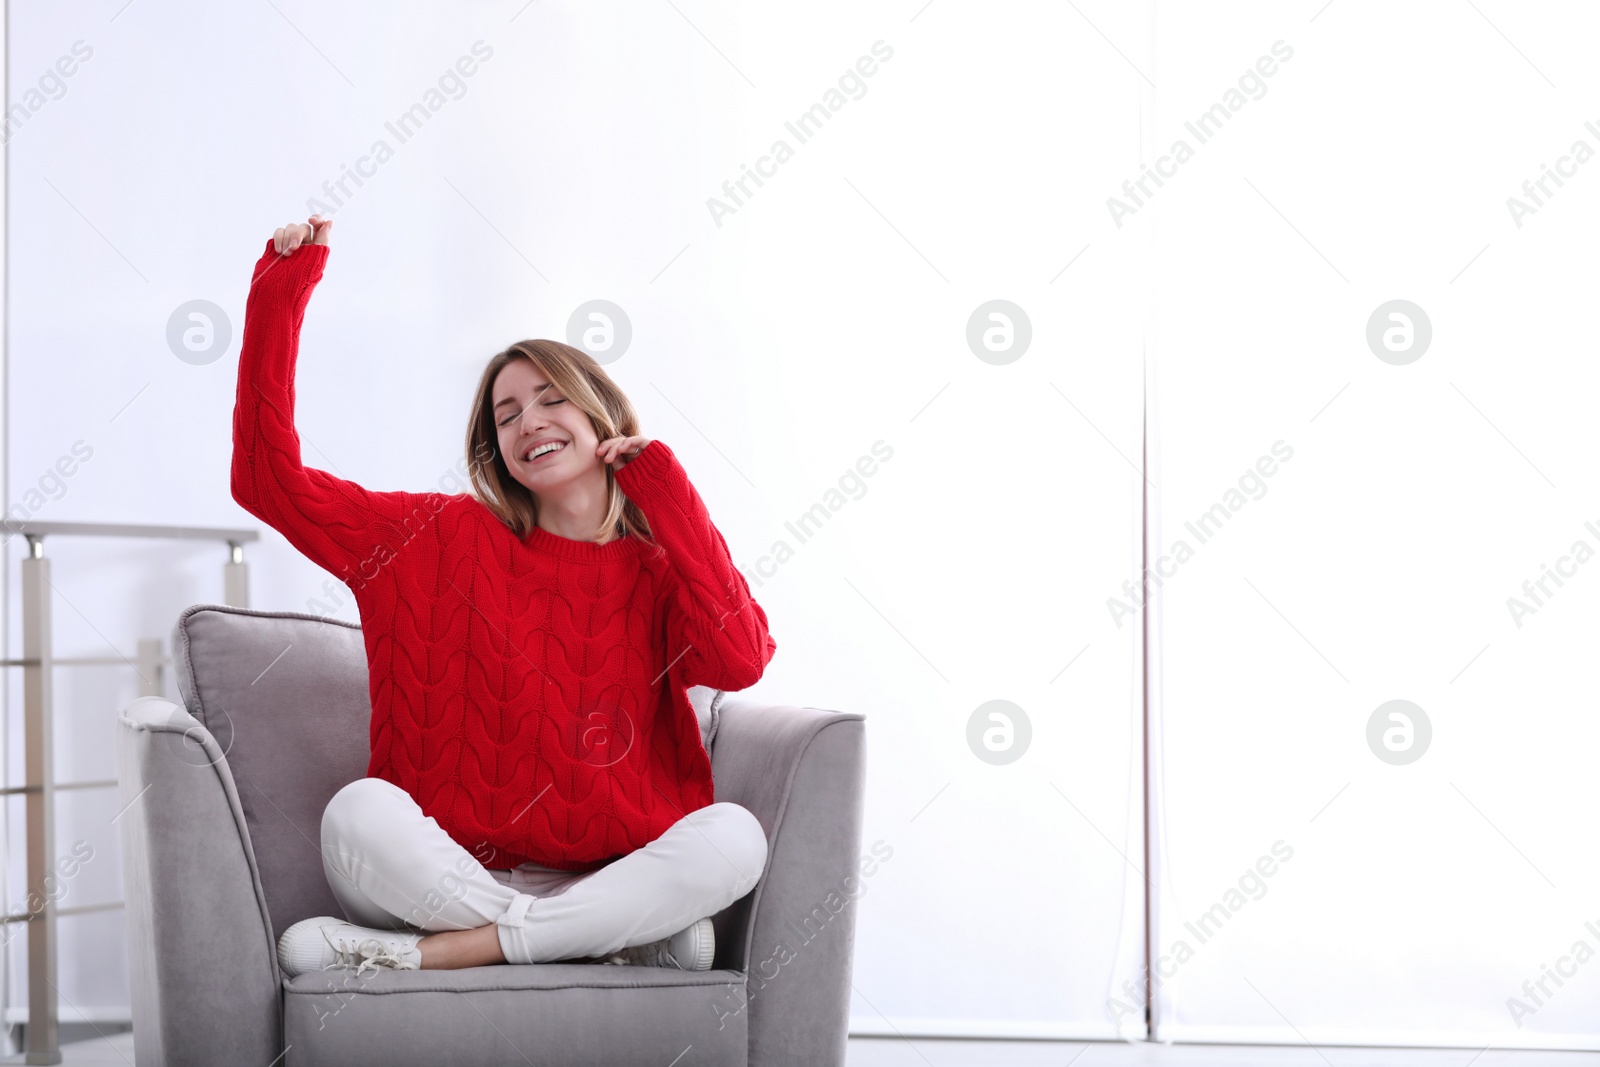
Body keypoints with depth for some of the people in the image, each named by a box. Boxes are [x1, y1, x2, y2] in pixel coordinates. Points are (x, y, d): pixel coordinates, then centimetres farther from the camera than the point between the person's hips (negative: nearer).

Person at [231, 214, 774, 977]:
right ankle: (629, 941, -24)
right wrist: (281, 293, -1)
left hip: (608, 881, 1)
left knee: (734, 834, -28)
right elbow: (270, 479, 3)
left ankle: (427, 954, -24)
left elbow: (739, 659, -12)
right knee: (362, 810, -31)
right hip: (448, 876, 0)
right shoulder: (449, 538, 9)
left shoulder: (659, 572, 10)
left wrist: (667, 493, -3)